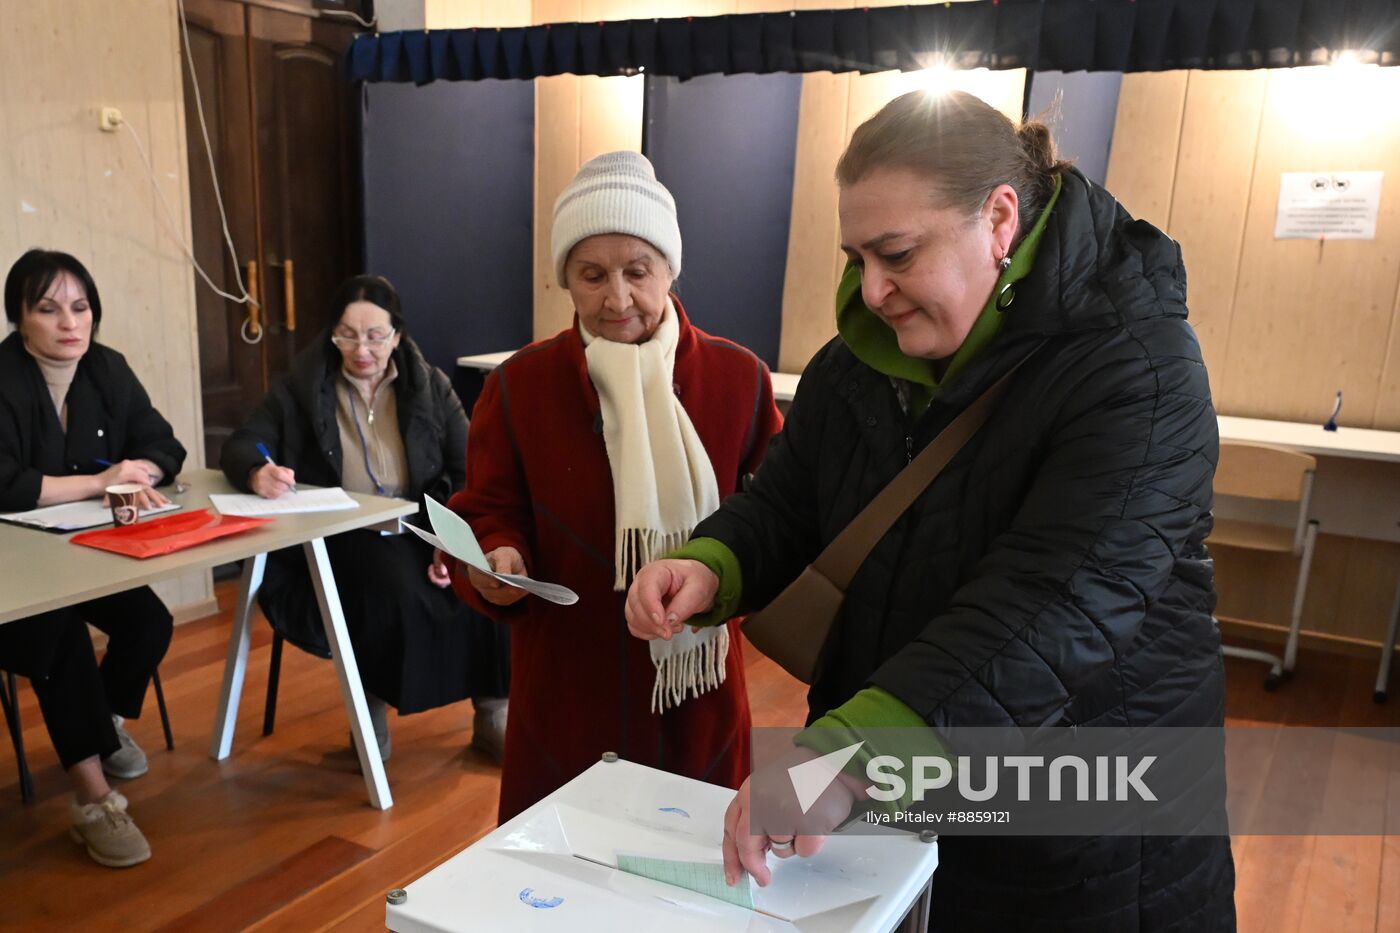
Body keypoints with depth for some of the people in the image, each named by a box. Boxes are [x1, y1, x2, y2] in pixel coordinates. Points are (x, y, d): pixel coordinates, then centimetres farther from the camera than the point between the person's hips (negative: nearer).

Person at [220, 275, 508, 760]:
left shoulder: (431, 386, 4)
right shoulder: (302, 387, 2)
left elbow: (469, 471, -2)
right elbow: (239, 447, -3)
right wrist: (256, 473, -29)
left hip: (420, 528, 2)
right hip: (340, 538, -1)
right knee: (398, 592, -33)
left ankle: (492, 713, -6)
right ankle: (373, 703, -4)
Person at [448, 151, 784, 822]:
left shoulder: (739, 378, -2)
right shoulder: (519, 385, -1)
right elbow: (487, 514, 3)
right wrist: (497, 562, -18)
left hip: (695, 695, 0)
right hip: (564, 690, 0)